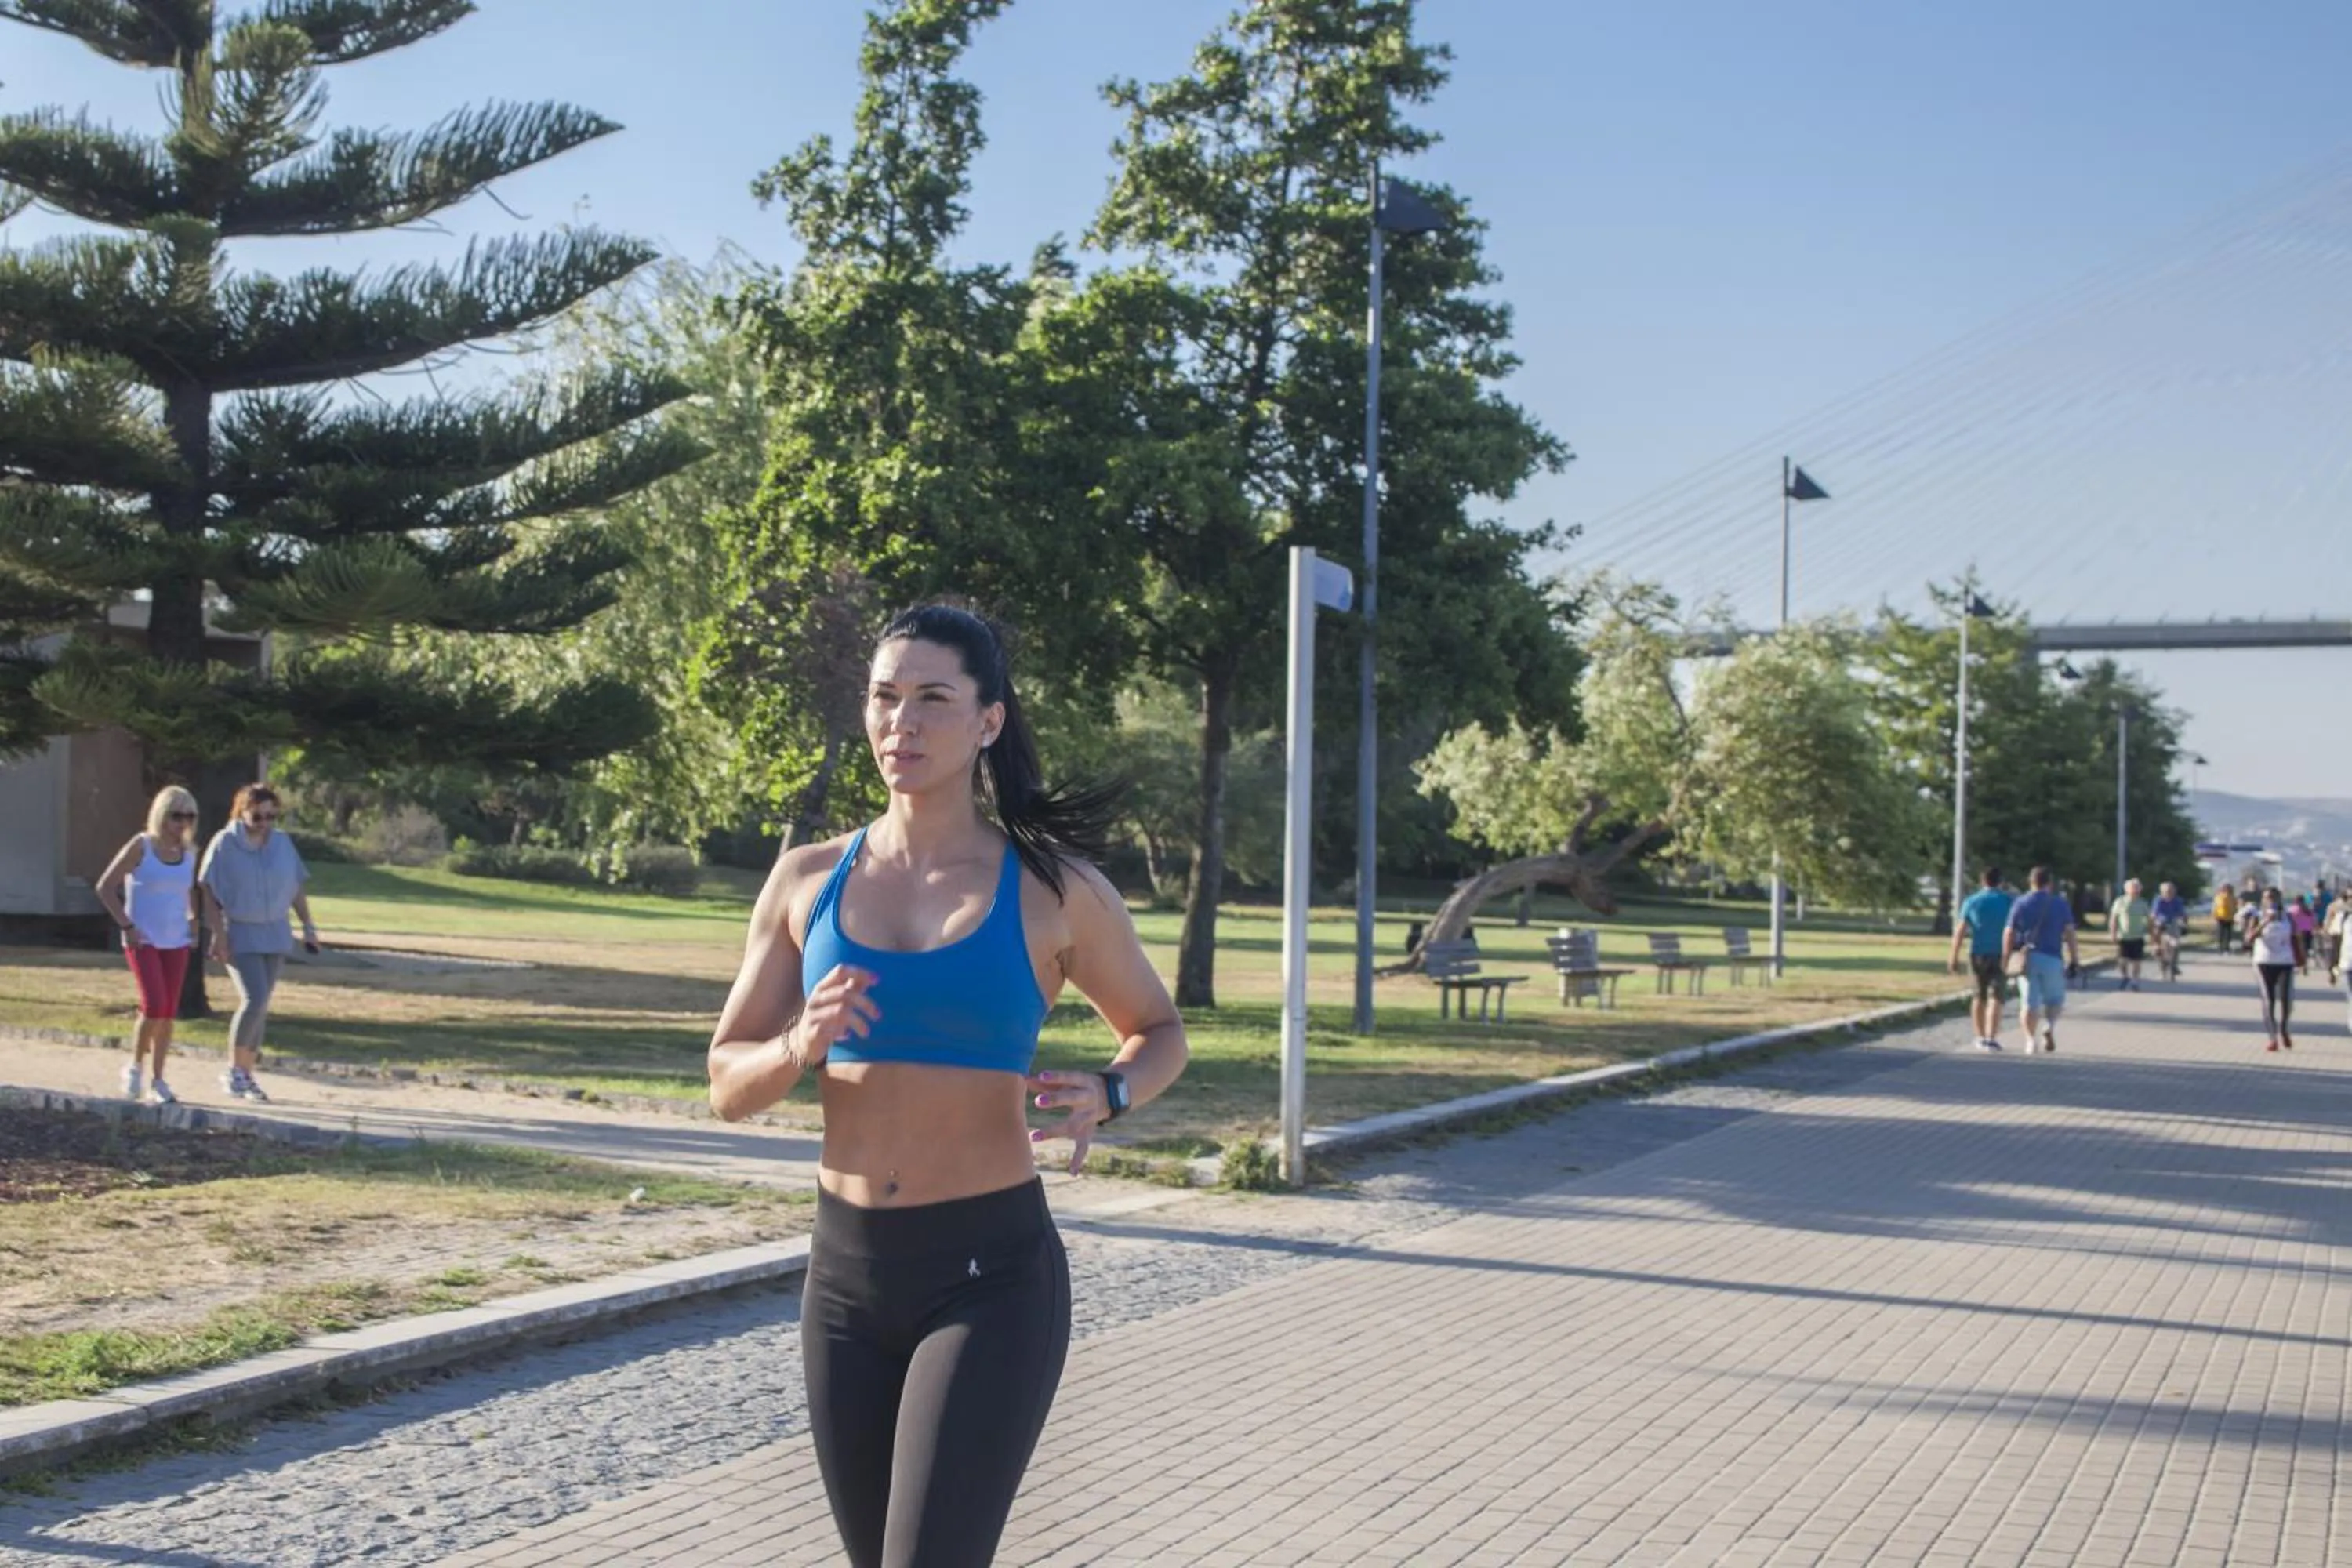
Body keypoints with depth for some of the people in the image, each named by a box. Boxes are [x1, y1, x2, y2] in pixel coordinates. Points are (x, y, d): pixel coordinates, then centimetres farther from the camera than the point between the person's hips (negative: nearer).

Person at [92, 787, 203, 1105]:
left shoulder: (188, 852, 6)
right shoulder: (141, 846, -8)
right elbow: (105, 888, -6)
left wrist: (193, 919, 11)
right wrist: (126, 926, -12)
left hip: (176, 942, 5)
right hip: (143, 940, -5)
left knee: (169, 1012, 4)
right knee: (154, 1005, -17)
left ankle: (158, 1080, 14)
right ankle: (135, 1066, 5)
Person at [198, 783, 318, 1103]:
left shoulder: (282, 843, 4)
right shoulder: (225, 843, -8)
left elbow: (297, 887, 11)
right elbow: (209, 892, -7)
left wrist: (308, 926, 6)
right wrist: (219, 934, -13)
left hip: (274, 934, 5)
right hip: (240, 934, -4)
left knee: (260, 1006, 7)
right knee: (254, 1000, -16)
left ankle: (246, 1075, 16)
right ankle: (234, 1070, -2)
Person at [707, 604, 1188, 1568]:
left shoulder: (1053, 889, -4)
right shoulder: (807, 880, 3)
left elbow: (1159, 1032, 11)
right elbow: (728, 1085, 5)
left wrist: (1106, 1098, -11)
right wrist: (799, 1047, -17)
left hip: (991, 1277, -4)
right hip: (845, 1273, 4)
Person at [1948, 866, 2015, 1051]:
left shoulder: (1971, 902, 0)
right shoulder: (2009, 902, -2)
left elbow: (1959, 931, -4)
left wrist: (1954, 958, -2)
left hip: (1977, 954, 2)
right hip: (2000, 955, -2)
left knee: (1979, 996, 15)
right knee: (1994, 997, -6)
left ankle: (1981, 1037, 22)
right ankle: (1991, 1038, -19)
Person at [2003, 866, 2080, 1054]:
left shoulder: (2020, 904, 4)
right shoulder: (2060, 904, 3)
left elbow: (2009, 934, 1)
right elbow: (2069, 933, -2)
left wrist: (2005, 959, 7)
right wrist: (2074, 959, 1)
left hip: (2027, 958, 1)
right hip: (2052, 958, -1)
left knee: (2030, 1002, 4)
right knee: (2054, 1000, 12)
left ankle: (2031, 1040, -1)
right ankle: (2050, 1027, -14)